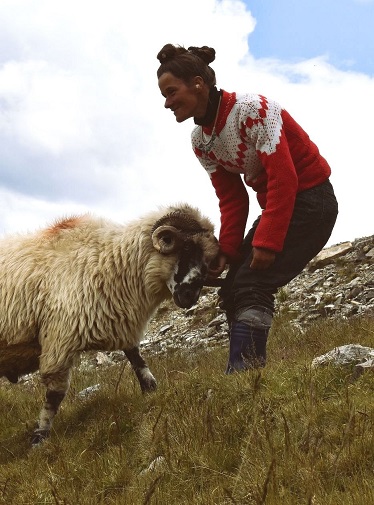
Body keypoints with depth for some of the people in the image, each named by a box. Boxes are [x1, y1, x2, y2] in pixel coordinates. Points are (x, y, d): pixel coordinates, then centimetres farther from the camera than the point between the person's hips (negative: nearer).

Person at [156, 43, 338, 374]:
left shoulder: (251, 108, -21)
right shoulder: (200, 140, 2)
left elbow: (283, 178, -25)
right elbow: (232, 199, 3)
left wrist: (267, 242, -27)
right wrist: (227, 251, -9)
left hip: (310, 200, -8)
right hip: (275, 206, 8)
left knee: (251, 285, -21)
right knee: (232, 290, 1)